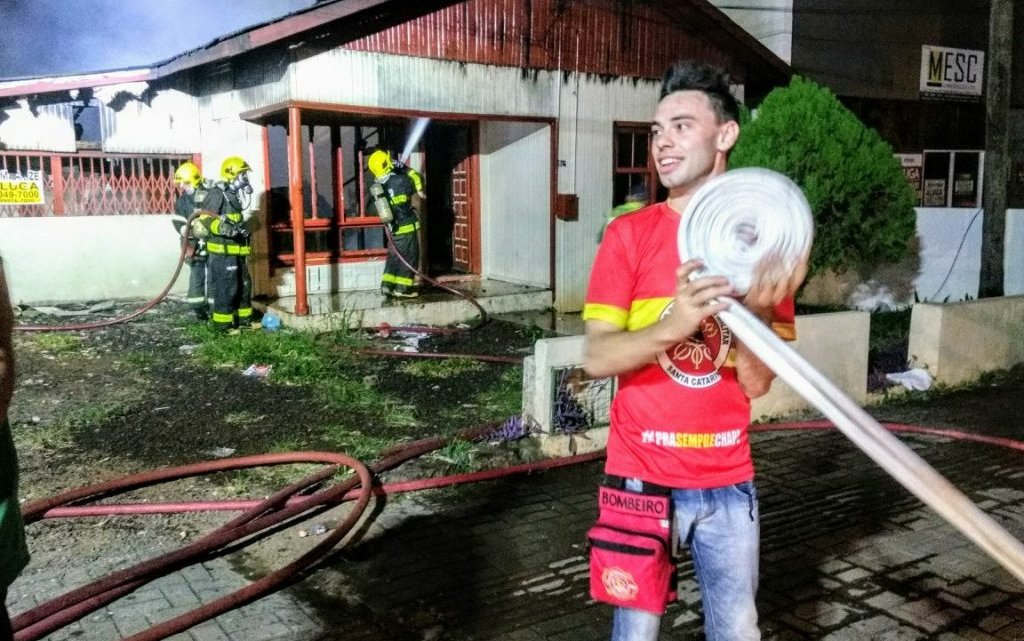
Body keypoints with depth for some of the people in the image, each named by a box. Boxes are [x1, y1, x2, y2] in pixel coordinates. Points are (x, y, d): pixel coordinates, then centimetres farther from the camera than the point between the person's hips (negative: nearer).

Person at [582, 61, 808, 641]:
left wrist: (758, 313, -22)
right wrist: (672, 325, -30)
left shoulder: (763, 242, -1)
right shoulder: (630, 235, -6)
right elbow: (596, 357, -13)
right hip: (645, 478, -2)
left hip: (730, 482, 2)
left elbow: (757, 384, -3)